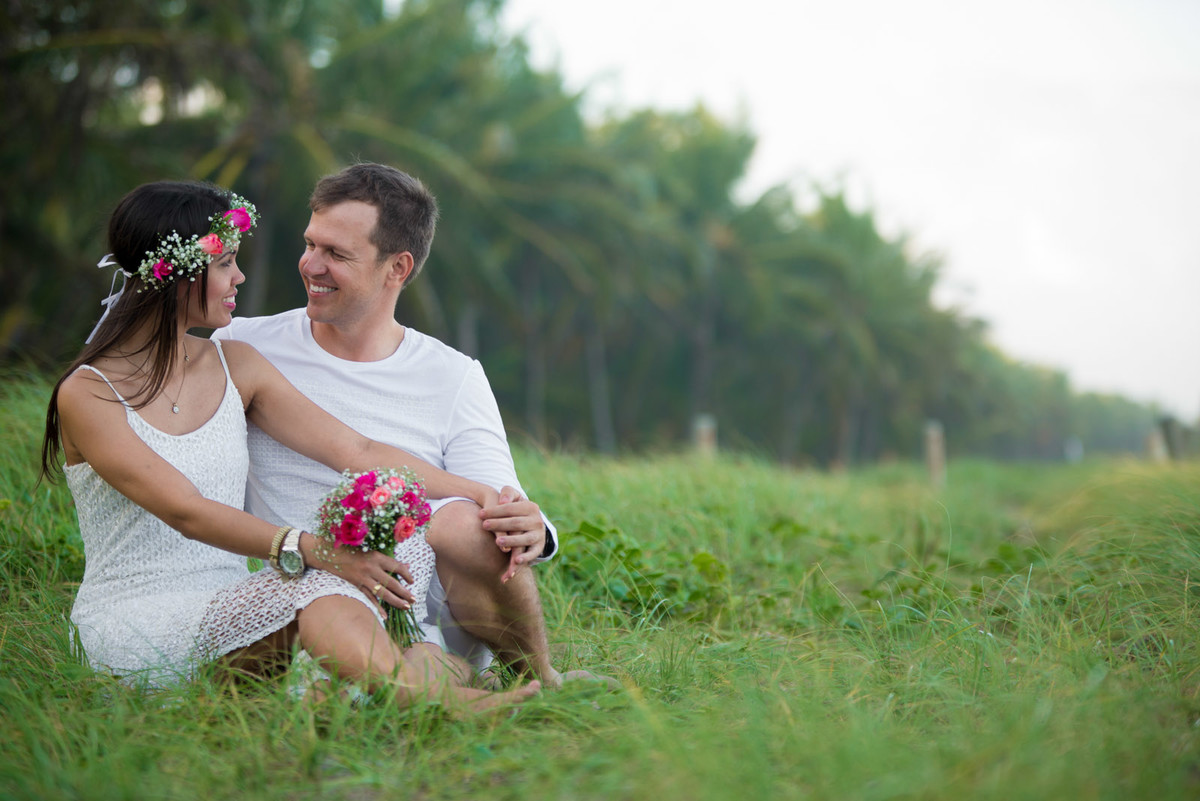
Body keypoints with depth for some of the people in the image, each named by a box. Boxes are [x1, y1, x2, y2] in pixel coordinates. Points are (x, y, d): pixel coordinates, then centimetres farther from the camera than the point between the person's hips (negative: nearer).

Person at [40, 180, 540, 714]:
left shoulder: (234, 366, 11)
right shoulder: (87, 395, -8)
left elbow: (355, 452, 4)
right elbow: (187, 512, -21)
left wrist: (488, 495, -8)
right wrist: (313, 552, -35)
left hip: (230, 611, 5)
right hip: (132, 626, -5)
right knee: (318, 586, -33)